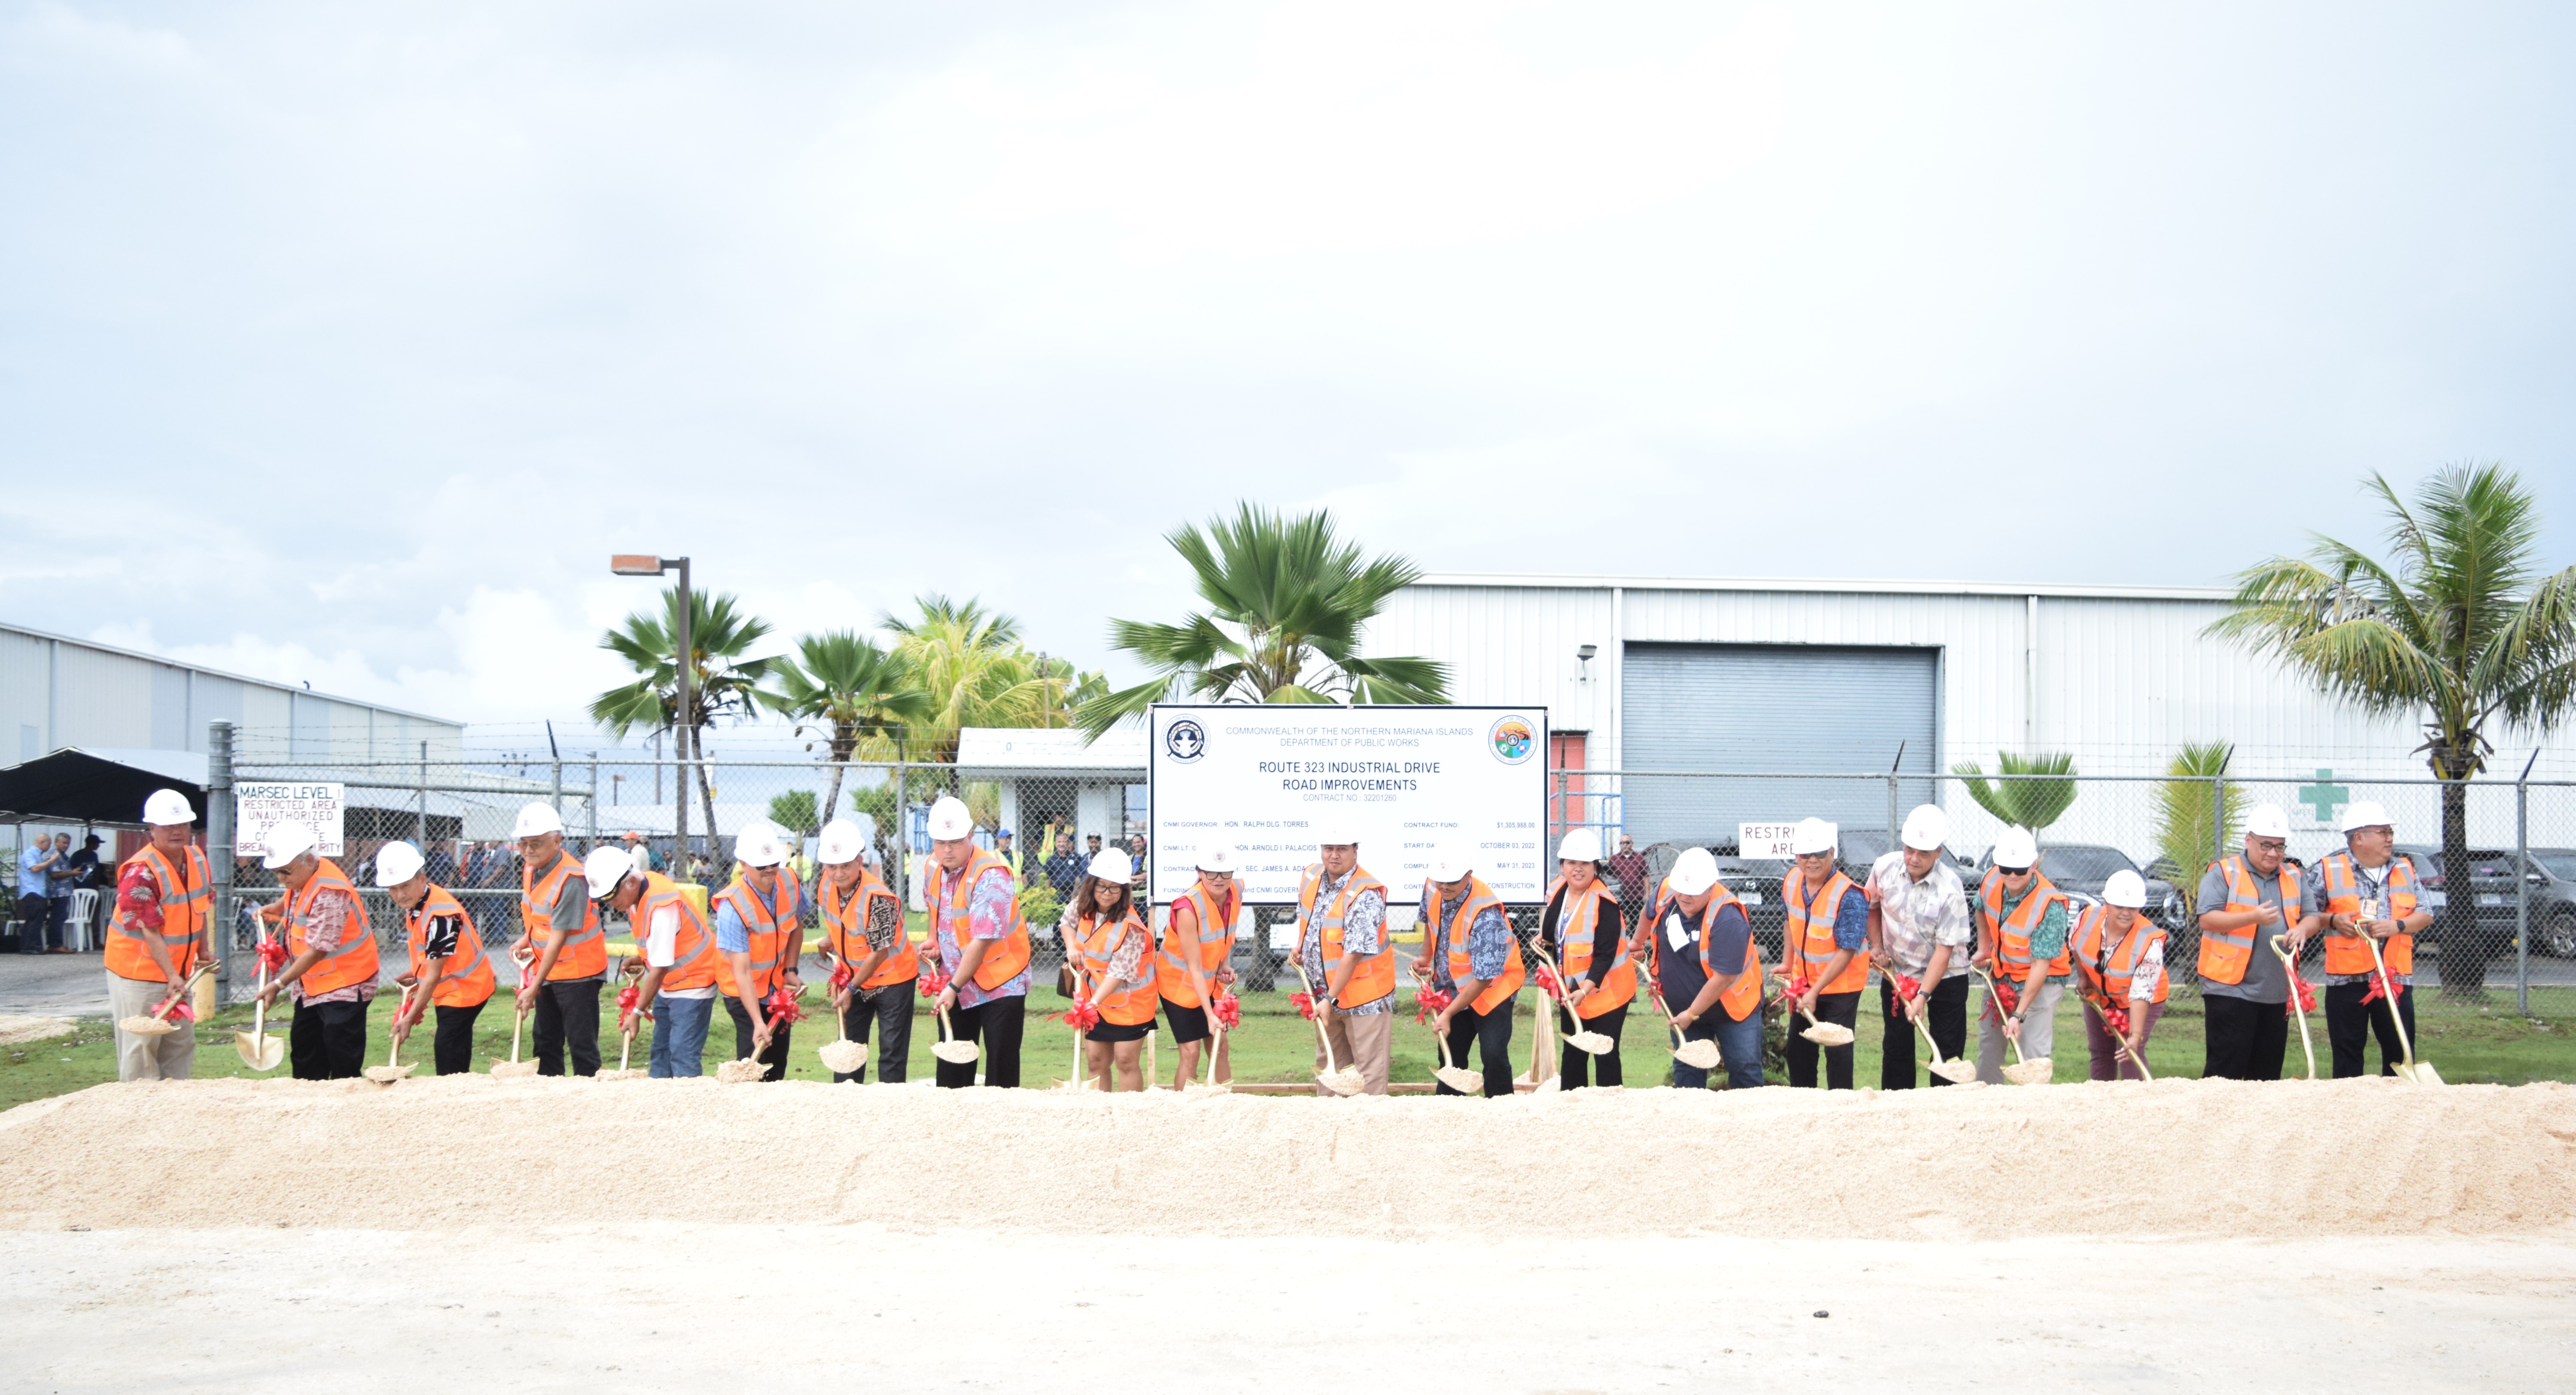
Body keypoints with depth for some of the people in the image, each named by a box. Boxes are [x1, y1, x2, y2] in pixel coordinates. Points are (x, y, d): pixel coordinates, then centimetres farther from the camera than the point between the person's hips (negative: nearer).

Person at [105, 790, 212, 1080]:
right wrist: (171, 976, -28)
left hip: (177, 971, 8)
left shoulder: (197, 858, 3)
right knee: (141, 1047, -4)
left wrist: (203, 949, 13)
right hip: (139, 972, -8)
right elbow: (149, 931, -24)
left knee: (181, 1045, 13)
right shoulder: (140, 872, -22)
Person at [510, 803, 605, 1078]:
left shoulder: (571, 879, -25)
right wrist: (526, 940, 1)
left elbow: (558, 938, -25)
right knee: (546, 1044, 14)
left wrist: (535, 988, -25)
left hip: (578, 972, -9)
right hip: (547, 971, 9)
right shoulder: (530, 869, 2)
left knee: (582, 1045, -5)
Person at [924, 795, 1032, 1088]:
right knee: (952, 1067, 12)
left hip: (1000, 984, -7)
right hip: (954, 980, 7)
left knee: (1001, 1065, -5)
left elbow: (982, 942, -26)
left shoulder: (991, 876, -24)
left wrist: (954, 988, -24)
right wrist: (934, 940, 5)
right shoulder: (933, 867, 0)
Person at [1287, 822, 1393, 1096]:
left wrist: (1330, 999, -24)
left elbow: (1354, 954, -25)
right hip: (1326, 991, 8)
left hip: (1363, 992, -8)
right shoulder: (1311, 878, 1)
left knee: (1369, 1066, -3)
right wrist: (1300, 948, 5)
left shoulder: (1366, 894, -23)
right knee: (1327, 1061, 18)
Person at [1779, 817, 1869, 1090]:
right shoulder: (1791, 881, -6)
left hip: (1841, 984, -7)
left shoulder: (1849, 896, -26)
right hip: (1804, 981, 7)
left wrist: (1815, 993, -27)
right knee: (1797, 1048, 16)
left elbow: (1846, 952, -26)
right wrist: (1787, 962, 8)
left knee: (1837, 1050, -4)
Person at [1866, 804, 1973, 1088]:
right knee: (1896, 1048, 8)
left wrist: (1923, 995, -28)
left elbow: (1944, 949, -24)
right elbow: (1872, 906, 9)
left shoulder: (1950, 889, -25)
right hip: (1896, 972, 3)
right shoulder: (1885, 867, -12)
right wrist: (1876, 945, -1)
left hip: (1945, 978, -3)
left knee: (1948, 1050, -1)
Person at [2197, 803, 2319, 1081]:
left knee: (2268, 1072, 9)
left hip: (2277, 992, 6)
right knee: (2227, 1066, -8)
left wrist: (2303, 928, -9)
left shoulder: (2293, 878, 14)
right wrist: (2254, 917, -23)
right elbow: (2207, 919, -12)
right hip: (2231, 988, -6)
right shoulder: (2223, 873, -4)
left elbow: (2312, 916, 15)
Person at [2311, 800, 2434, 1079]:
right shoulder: (2329, 870, 1)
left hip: (2395, 979, 3)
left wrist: (2397, 926, -8)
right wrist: (2333, 920, -13)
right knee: (2348, 1055, 4)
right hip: (2347, 979, -2)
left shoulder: (2404, 870, 11)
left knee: (2400, 1052, 4)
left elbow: (2425, 914, 9)